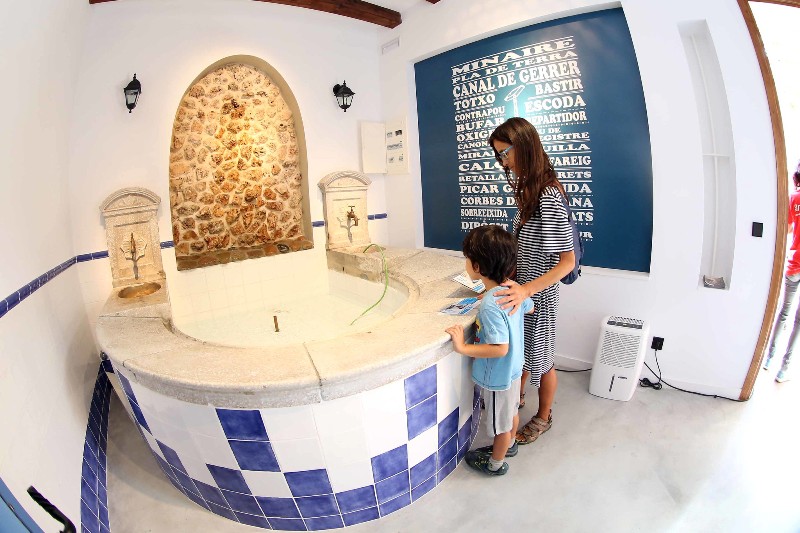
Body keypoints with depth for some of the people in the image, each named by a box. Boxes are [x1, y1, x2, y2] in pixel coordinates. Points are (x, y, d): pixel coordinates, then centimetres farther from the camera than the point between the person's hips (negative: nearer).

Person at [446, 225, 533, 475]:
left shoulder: (489, 306, -36)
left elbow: (500, 348, -35)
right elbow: (529, 307, 11)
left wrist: (463, 348, -30)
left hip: (498, 376, -8)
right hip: (513, 369, 8)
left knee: (500, 422, 17)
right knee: (511, 411, 30)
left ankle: (496, 463, 42)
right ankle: (509, 445, 56)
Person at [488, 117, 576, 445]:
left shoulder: (549, 197, -25)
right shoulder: (529, 189, 3)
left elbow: (568, 260, -25)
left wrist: (527, 290, -34)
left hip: (538, 295, -8)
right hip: (521, 289, 8)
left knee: (540, 359, 12)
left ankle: (543, 418, 36)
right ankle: (517, 397, 47)